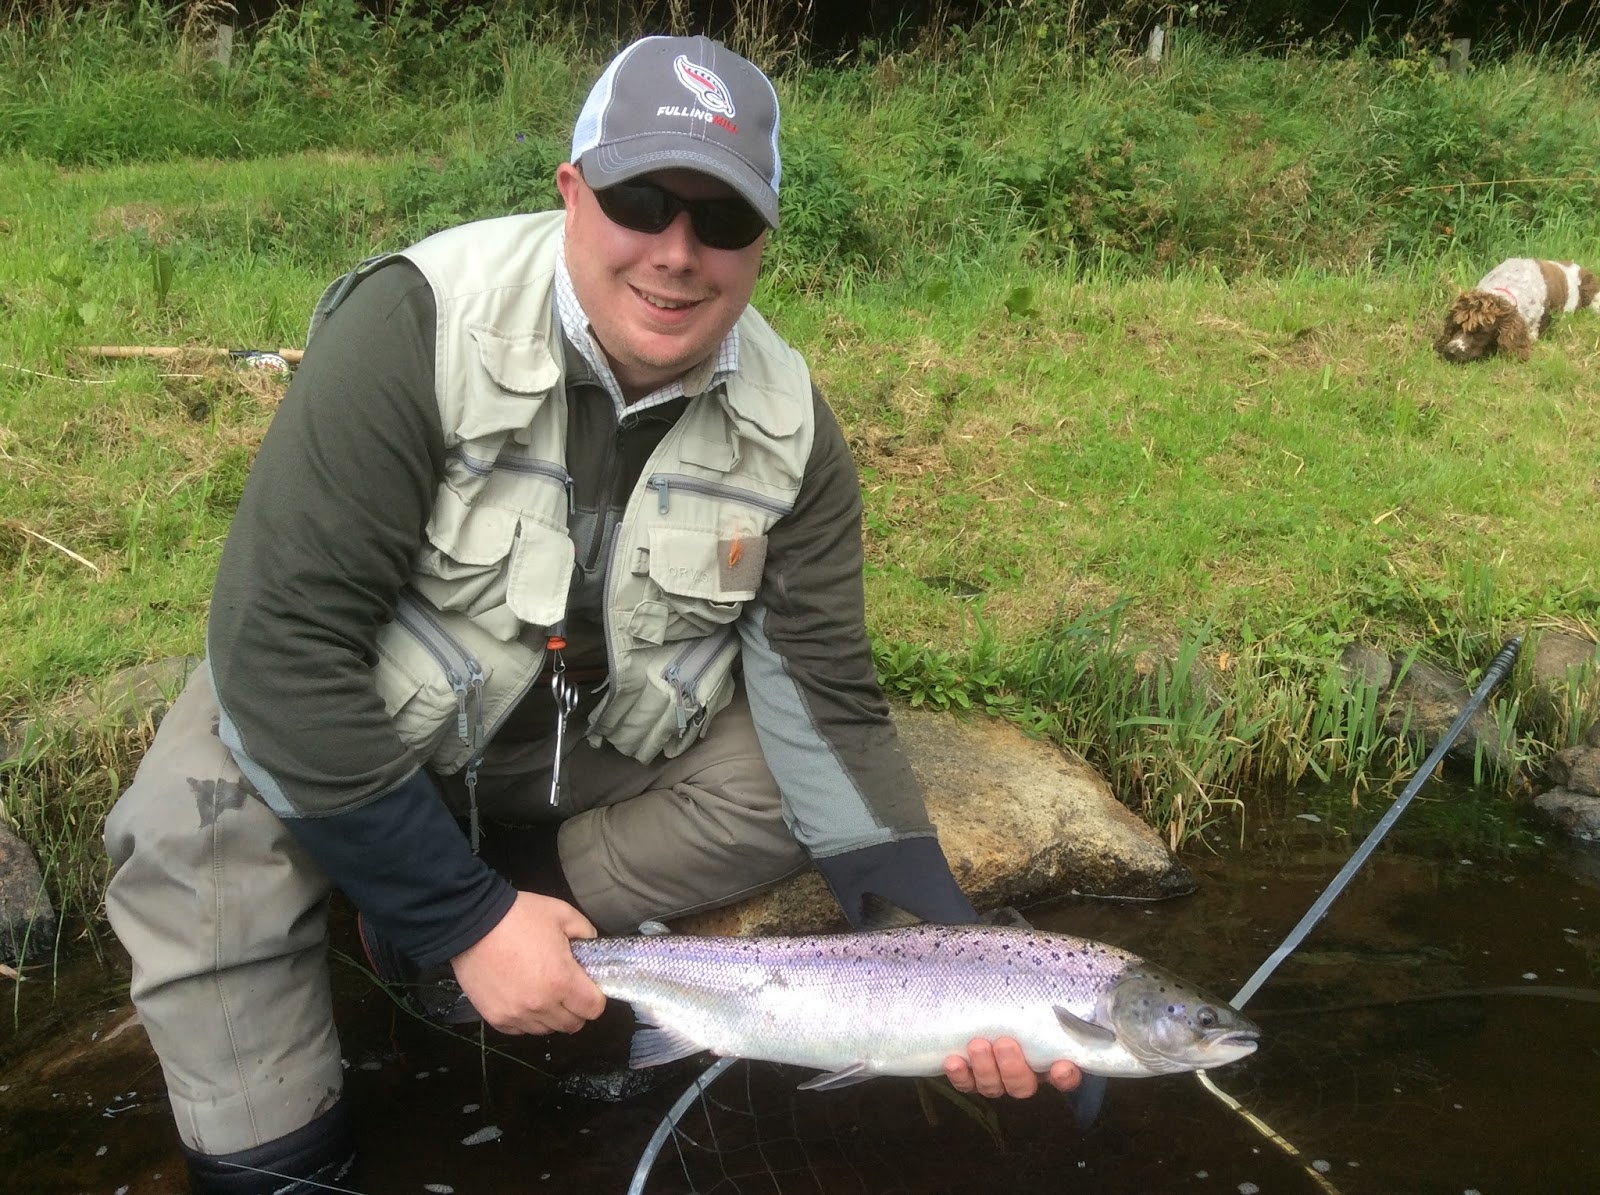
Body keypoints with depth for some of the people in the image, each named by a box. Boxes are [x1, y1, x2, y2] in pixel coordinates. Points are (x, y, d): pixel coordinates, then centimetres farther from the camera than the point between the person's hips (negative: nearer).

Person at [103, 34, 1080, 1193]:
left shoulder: (788, 427, -15)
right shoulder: (419, 326, -27)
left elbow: (830, 705, -14)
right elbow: (281, 642, -29)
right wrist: (466, 918, -29)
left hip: (589, 738, 4)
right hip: (341, 722, -3)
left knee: (800, 766, -18)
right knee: (202, 837, -31)